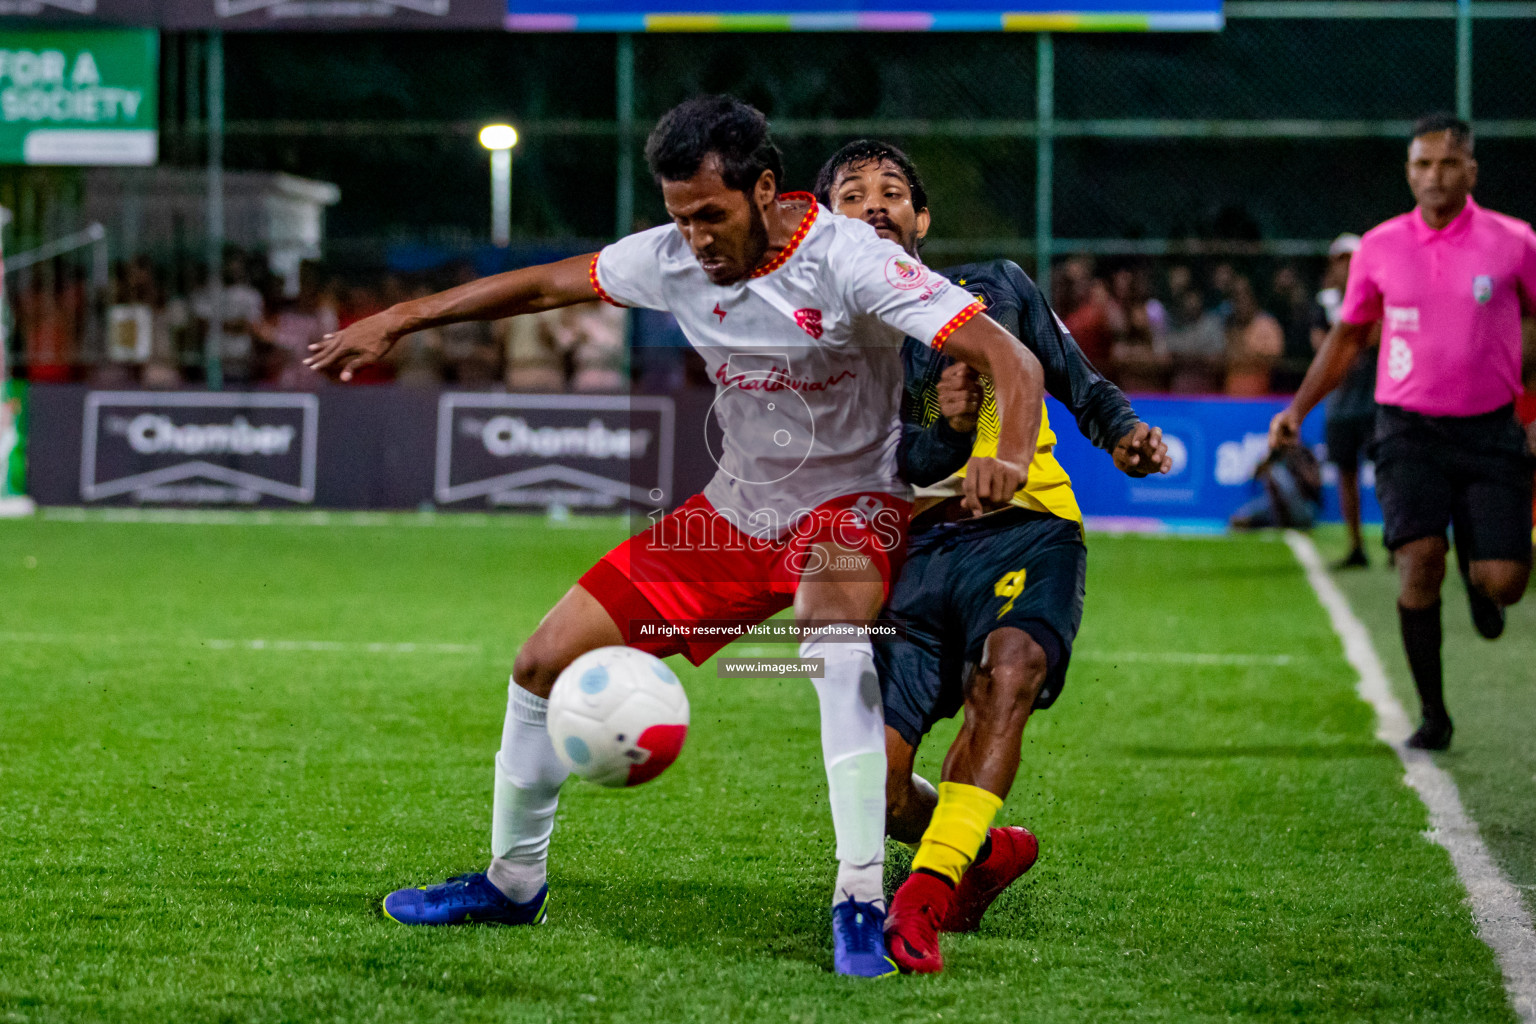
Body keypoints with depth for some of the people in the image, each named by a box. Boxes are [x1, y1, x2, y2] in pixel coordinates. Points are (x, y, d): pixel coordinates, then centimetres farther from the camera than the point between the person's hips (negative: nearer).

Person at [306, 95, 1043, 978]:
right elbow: (547, 283, 7)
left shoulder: (847, 262, -25)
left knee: (832, 599, -41)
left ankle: (862, 900, -39)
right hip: (738, 506, 6)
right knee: (547, 661, 1)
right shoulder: (673, 258, -8)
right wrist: (396, 322, 7)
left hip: (852, 502, -6)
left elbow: (1010, 359, -30)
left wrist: (1010, 458, -50)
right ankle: (513, 882, 26)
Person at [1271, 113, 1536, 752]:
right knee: (1420, 559, -19)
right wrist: (1299, 408, 8)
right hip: (1408, 429, 0)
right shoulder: (1380, 248, 3)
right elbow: (1348, 337, 17)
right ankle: (1432, 714, -5)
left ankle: (1478, 575, 32)